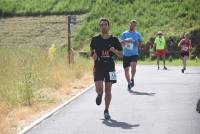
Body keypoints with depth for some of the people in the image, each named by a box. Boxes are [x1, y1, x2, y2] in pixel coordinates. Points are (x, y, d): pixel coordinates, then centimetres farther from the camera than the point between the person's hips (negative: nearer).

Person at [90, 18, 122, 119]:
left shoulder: (114, 40, 2)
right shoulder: (95, 39, 3)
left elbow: (121, 55, 4)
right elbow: (92, 53, 9)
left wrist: (114, 51, -16)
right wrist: (93, 56, -14)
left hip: (110, 67, 0)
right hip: (98, 67, 0)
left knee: (108, 90, 1)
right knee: (99, 89, -13)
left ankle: (106, 111, 17)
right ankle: (99, 95, 25)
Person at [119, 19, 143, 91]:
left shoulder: (137, 34, 7)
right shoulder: (124, 34, 4)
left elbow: (141, 42, 16)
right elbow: (120, 42, -5)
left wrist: (138, 43, -7)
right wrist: (125, 40, -23)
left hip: (134, 54, -1)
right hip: (126, 54, 1)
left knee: (133, 65, -28)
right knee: (126, 69, 6)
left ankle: (132, 79, -10)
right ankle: (129, 83, 23)